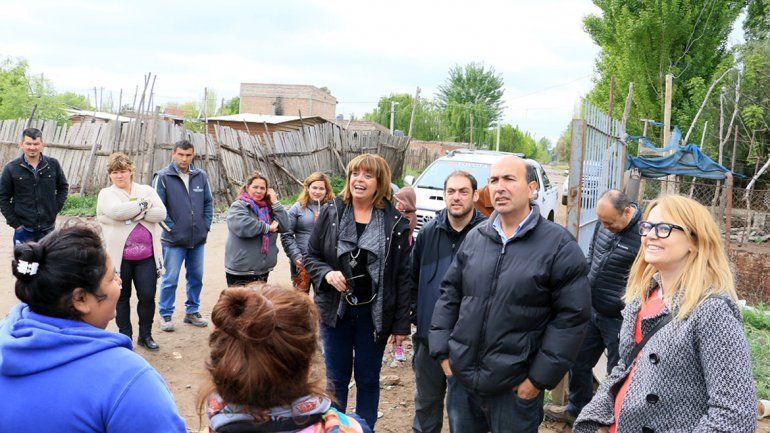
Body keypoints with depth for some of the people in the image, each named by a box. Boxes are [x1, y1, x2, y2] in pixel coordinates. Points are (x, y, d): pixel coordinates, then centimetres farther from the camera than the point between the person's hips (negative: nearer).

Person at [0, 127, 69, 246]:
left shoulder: (53, 165, 0)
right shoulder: (11, 168, -4)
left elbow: (63, 187, 13)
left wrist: (56, 209, 2)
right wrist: (14, 223, -5)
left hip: (48, 227, 2)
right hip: (23, 229, -2)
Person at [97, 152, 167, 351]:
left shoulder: (147, 190, 9)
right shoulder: (106, 194, 3)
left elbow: (161, 214, -6)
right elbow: (116, 212, -20)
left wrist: (132, 213, -14)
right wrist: (143, 205, -10)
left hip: (147, 256, 2)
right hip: (119, 257, -1)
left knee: (148, 296, 3)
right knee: (122, 297, 11)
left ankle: (145, 335, 20)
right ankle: (125, 336, 24)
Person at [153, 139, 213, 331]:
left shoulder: (201, 176, 4)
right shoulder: (163, 177, -7)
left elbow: (208, 202, 11)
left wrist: (206, 225, 4)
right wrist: (170, 227, -10)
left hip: (198, 239, 4)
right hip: (174, 240, -4)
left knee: (196, 277, 13)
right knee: (170, 279, 3)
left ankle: (192, 311, 28)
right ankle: (165, 315, 18)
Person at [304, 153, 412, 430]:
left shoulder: (395, 223, -7)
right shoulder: (330, 213, -3)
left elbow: (403, 277, -4)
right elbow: (311, 256, 6)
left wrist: (401, 324, -5)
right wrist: (326, 273, -16)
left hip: (374, 314, -1)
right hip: (335, 311, 1)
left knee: (368, 379, 13)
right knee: (336, 378, 14)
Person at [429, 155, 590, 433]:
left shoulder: (559, 246, -10)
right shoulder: (475, 238, 5)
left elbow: (572, 316, -12)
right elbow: (450, 295, 11)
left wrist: (539, 379, -13)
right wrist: (443, 351, 4)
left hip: (516, 388, -4)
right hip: (462, 377, 5)